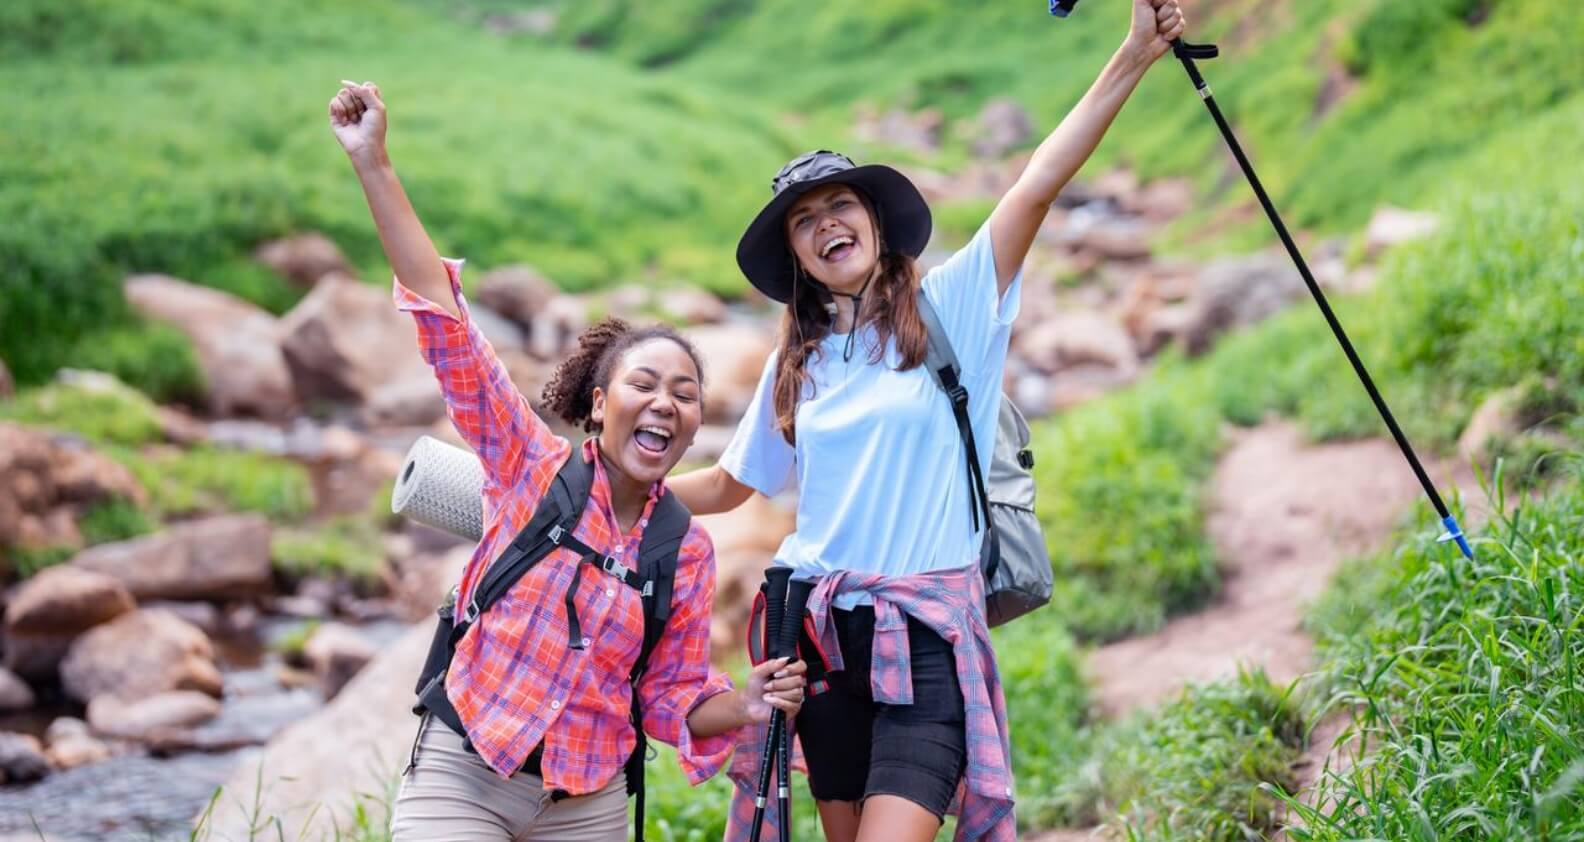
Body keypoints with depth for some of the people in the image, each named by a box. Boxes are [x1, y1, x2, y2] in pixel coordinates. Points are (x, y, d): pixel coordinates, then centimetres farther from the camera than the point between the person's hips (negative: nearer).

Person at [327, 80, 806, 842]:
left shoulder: (687, 551, 2)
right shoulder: (532, 464, -5)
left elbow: (674, 699, 8)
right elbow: (444, 321, -10)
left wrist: (744, 705, -14)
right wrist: (372, 164, -15)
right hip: (459, 776, -3)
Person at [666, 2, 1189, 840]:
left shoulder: (947, 308, 0)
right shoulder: (794, 364, 14)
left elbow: (1037, 185, -10)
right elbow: (728, 485, 24)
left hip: (928, 635, -5)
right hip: (820, 629, 5)